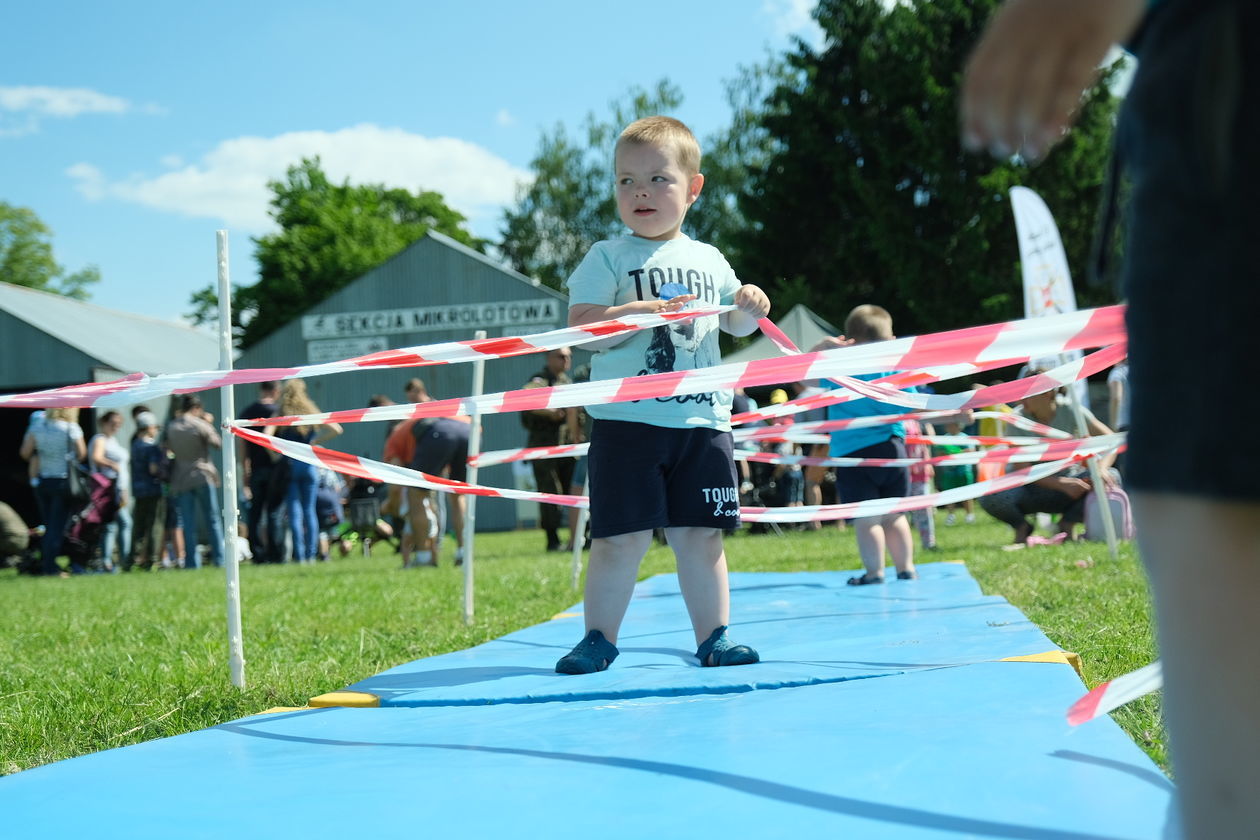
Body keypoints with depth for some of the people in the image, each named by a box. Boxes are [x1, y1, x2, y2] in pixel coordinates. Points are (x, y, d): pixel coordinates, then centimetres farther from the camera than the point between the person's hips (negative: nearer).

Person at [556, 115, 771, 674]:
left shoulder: (708, 259, 13)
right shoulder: (607, 258, 1)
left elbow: (732, 323, 25)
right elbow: (581, 327, -9)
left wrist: (749, 309, 3)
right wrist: (636, 314, -23)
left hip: (702, 421, 3)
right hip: (627, 422, -3)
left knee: (700, 537, 6)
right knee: (621, 538, -3)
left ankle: (713, 636, 16)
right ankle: (599, 638, 10)